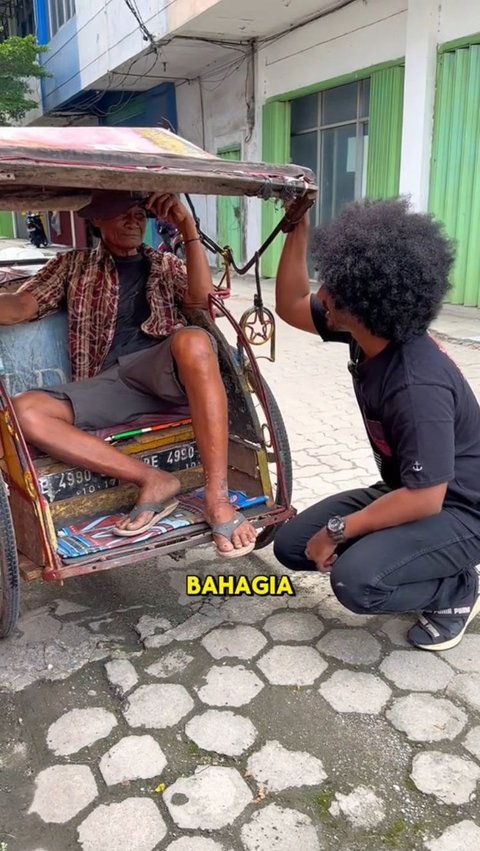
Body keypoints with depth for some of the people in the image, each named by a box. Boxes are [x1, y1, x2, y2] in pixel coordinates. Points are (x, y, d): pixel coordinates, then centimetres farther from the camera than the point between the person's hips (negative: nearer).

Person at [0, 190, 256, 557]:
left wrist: (188, 229, 0)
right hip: (109, 380, 1)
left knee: (193, 341, -37)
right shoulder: (73, 265, 25)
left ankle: (217, 496, -36)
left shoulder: (166, 264, 26)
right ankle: (152, 479, -26)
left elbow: (201, 299, 5)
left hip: (165, 365, -1)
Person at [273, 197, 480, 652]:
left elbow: (424, 499, -31)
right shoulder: (369, 329, -9)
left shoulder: (418, 387, -34)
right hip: (408, 490, 9)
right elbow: (290, 306, 3)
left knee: (358, 580, -32)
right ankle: (430, 568, 15)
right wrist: (297, 227, -9)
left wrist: (337, 530, -21)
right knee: (291, 544, 4)